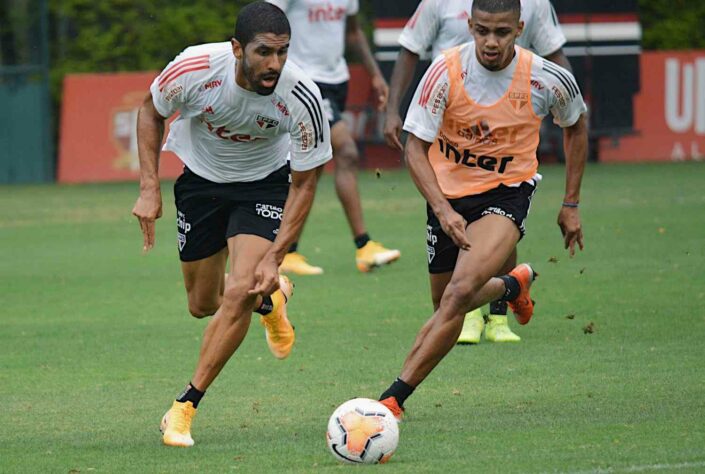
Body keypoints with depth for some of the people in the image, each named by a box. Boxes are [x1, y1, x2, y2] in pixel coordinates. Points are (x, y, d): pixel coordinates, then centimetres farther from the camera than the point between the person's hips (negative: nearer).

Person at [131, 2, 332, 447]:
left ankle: (184, 408, -9)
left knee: (240, 292, -20)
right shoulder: (195, 68, -30)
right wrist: (149, 189, -14)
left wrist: (274, 257, -23)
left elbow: (305, 182, -17)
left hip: (264, 182, -2)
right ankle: (270, 299, 45)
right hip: (200, 175, 2)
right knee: (203, 303, 9)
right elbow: (151, 112, -6)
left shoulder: (303, 97, -30)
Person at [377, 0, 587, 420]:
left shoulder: (548, 80, -15)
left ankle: (395, 397, -22)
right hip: (449, 193, 3)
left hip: (508, 191, -3)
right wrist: (442, 210, -28)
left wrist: (571, 205, 8)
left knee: (460, 292, -25)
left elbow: (575, 127, 7)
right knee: (446, 303, 16)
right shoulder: (446, 71, -18)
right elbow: (415, 147, -13)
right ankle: (513, 285, 51)